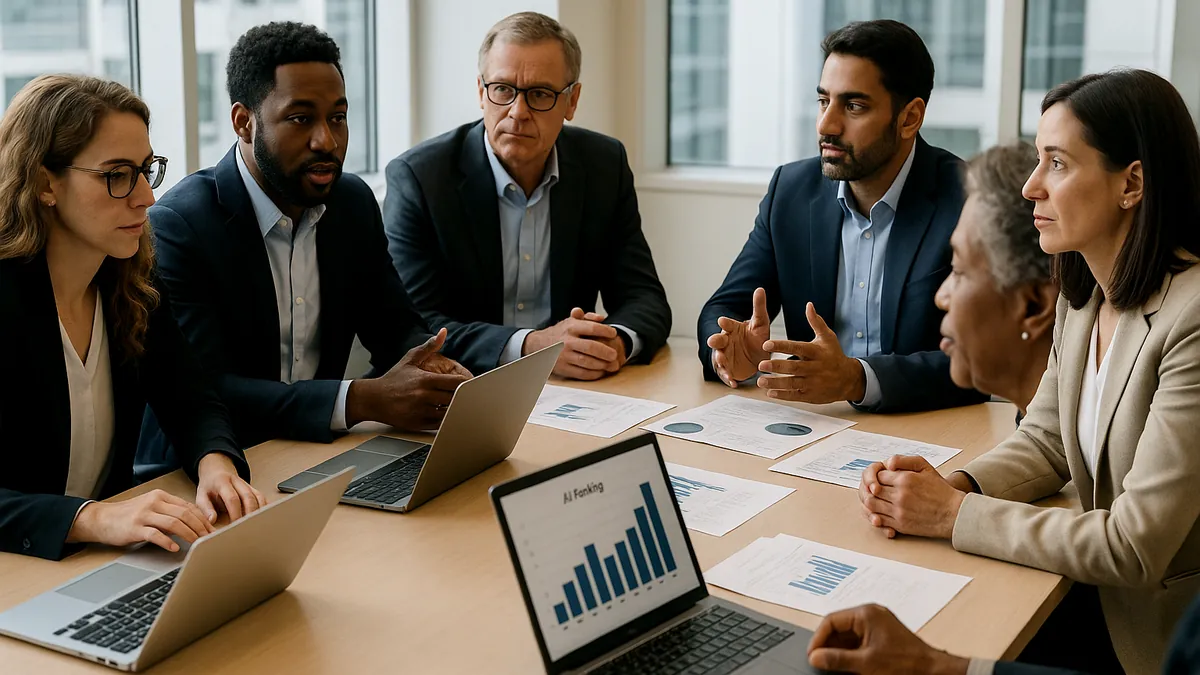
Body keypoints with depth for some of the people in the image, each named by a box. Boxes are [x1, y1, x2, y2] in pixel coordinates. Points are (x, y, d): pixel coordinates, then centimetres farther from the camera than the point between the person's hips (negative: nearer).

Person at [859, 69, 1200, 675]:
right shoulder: (1082, 296, 3)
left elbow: (1134, 548, -24)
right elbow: (1044, 443, 10)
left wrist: (954, 514, -19)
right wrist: (950, 485, -10)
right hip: (1100, 612, 7)